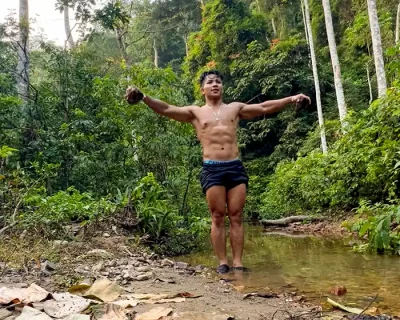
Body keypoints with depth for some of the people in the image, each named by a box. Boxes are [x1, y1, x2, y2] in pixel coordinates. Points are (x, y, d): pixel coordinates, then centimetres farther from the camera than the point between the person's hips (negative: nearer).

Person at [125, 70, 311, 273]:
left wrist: (290, 100, 3)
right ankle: (223, 262, 7)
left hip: (235, 167, 2)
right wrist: (144, 98, -15)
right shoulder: (195, 112, 11)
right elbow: (166, 110, 0)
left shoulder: (235, 109, 17)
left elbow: (264, 108, 13)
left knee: (236, 216, 1)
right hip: (212, 169, -2)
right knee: (218, 217, 0)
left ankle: (238, 262, 5)